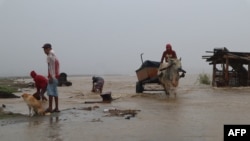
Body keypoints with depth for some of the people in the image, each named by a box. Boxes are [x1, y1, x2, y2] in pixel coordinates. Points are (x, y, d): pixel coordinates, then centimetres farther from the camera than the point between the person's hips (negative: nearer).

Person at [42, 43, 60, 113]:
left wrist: (50, 77, -21)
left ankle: (50, 108, -14)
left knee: (50, 91, -11)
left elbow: (50, 67, -17)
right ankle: (56, 108, 11)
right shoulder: (54, 56, 20)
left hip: (52, 76, -10)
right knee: (55, 92, 10)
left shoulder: (50, 56, -9)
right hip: (56, 76, 10)